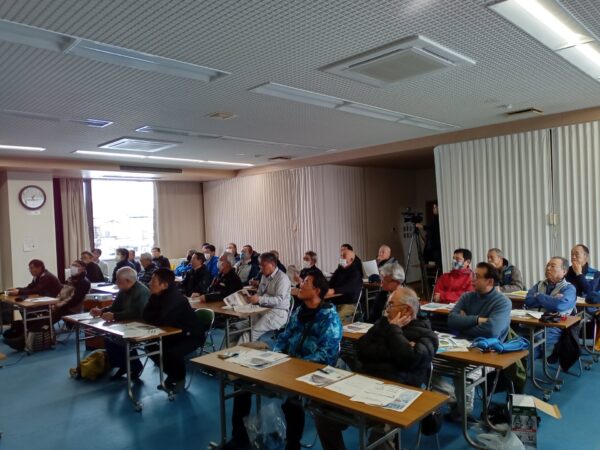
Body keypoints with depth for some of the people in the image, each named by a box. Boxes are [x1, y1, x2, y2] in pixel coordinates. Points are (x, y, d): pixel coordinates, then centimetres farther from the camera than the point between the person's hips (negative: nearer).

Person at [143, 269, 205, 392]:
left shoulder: (176, 299, -31)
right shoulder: (158, 295, -4)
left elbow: (163, 322, -37)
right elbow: (146, 316, -5)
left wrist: (152, 319, -15)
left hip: (192, 335, -9)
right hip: (176, 333, 9)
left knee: (173, 352, -30)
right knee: (151, 347, 0)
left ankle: (180, 378, 1)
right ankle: (172, 374, 19)